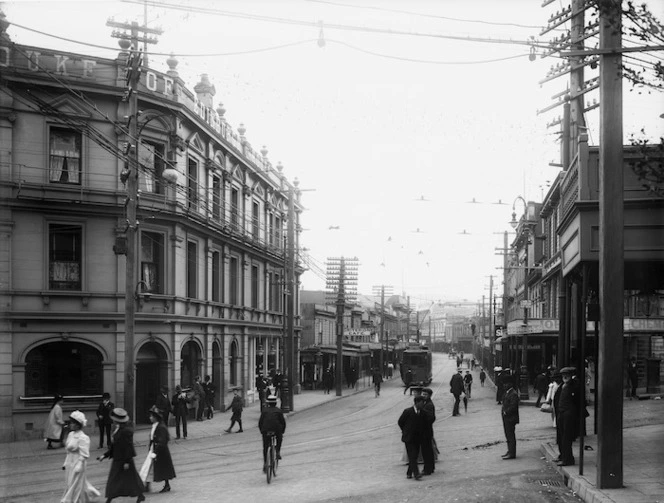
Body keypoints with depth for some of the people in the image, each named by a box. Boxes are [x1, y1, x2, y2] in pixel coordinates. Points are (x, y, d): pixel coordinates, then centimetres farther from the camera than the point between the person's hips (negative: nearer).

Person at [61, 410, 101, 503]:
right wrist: (65, 463, 15)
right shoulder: (71, 434, 6)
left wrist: (78, 467, -20)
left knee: (75, 485, 2)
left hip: (78, 464, -9)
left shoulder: (83, 438, -20)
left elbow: (84, 455, -19)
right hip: (70, 463, 9)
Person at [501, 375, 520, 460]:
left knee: (511, 436, -5)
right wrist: (503, 410, 7)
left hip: (510, 418, -10)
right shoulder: (507, 392, 13)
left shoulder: (513, 394, -17)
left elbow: (513, 406, -22)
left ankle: (512, 454, -1)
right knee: (508, 435, 16)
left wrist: (505, 412, -16)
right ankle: (510, 451, 25)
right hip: (506, 418, 10)